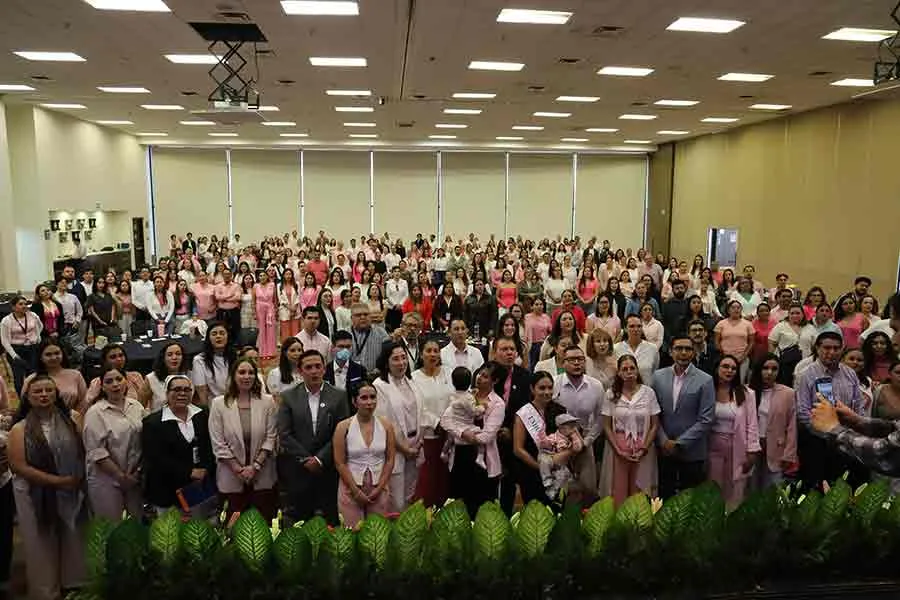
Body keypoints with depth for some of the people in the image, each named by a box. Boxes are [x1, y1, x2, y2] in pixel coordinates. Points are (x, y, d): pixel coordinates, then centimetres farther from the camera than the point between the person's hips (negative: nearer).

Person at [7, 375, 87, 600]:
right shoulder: (20, 429, -5)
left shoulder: (72, 418, -2)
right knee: (42, 545, 12)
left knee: (73, 542, 13)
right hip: (36, 496, -1)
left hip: (72, 493, 2)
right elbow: (19, 466, -12)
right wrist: (57, 481, -16)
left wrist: (78, 479, -11)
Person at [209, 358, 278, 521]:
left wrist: (255, 466, -10)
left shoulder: (267, 401, -3)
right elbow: (218, 443, -5)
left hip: (262, 476, 0)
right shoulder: (218, 403, -4)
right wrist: (239, 469, -9)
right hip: (232, 477, 0)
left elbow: (271, 437, -3)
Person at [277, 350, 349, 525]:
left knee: (329, 522, 4)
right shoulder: (288, 397, 1)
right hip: (297, 470, 0)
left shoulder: (338, 397, 1)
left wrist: (320, 459, -10)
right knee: (298, 522, 5)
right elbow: (284, 435, -3)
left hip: (327, 470, 0)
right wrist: (306, 459, -9)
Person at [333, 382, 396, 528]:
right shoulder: (343, 427, -6)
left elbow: (390, 460, 2)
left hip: (379, 489, 2)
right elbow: (339, 463, -6)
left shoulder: (386, 425, 0)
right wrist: (356, 491, -9)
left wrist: (379, 488, -6)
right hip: (351, 488, -2)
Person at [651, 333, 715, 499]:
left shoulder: (705, 381, -7)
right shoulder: (658, 377, 1)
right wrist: (664, 441, -8)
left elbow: (706, 419, -10)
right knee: (664, 496, 11)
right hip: (664, 449, 2)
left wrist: (679, 443, -12)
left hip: (692, 452, -2)